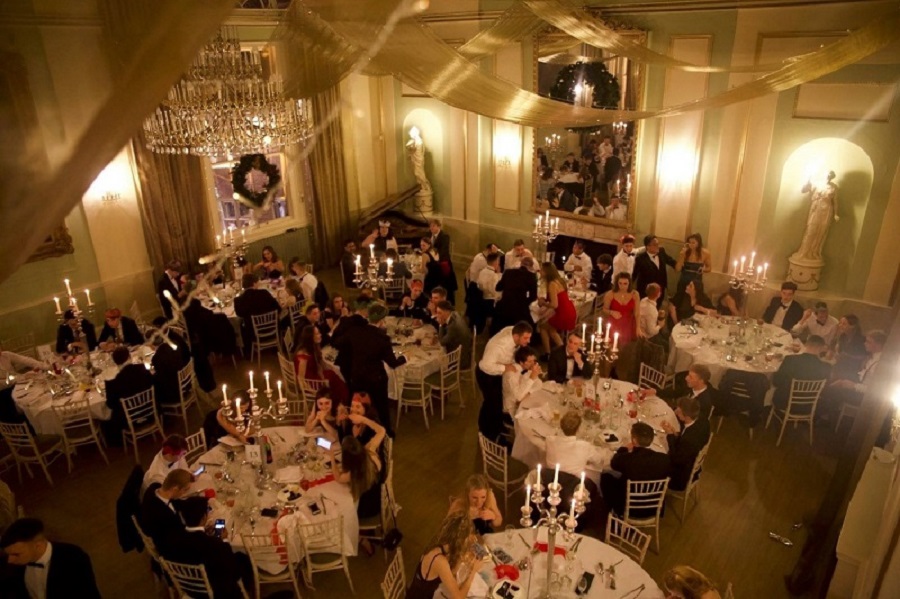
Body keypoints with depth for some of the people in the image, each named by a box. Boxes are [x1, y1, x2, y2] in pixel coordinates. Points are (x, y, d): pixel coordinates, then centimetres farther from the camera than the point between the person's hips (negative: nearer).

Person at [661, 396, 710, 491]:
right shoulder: (702, 422, -15)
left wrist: (670, 435, -23)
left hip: (681, 477, -7)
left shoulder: (690, 439, -41)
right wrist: (675, 434, -16)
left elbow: (676, 459, -23)